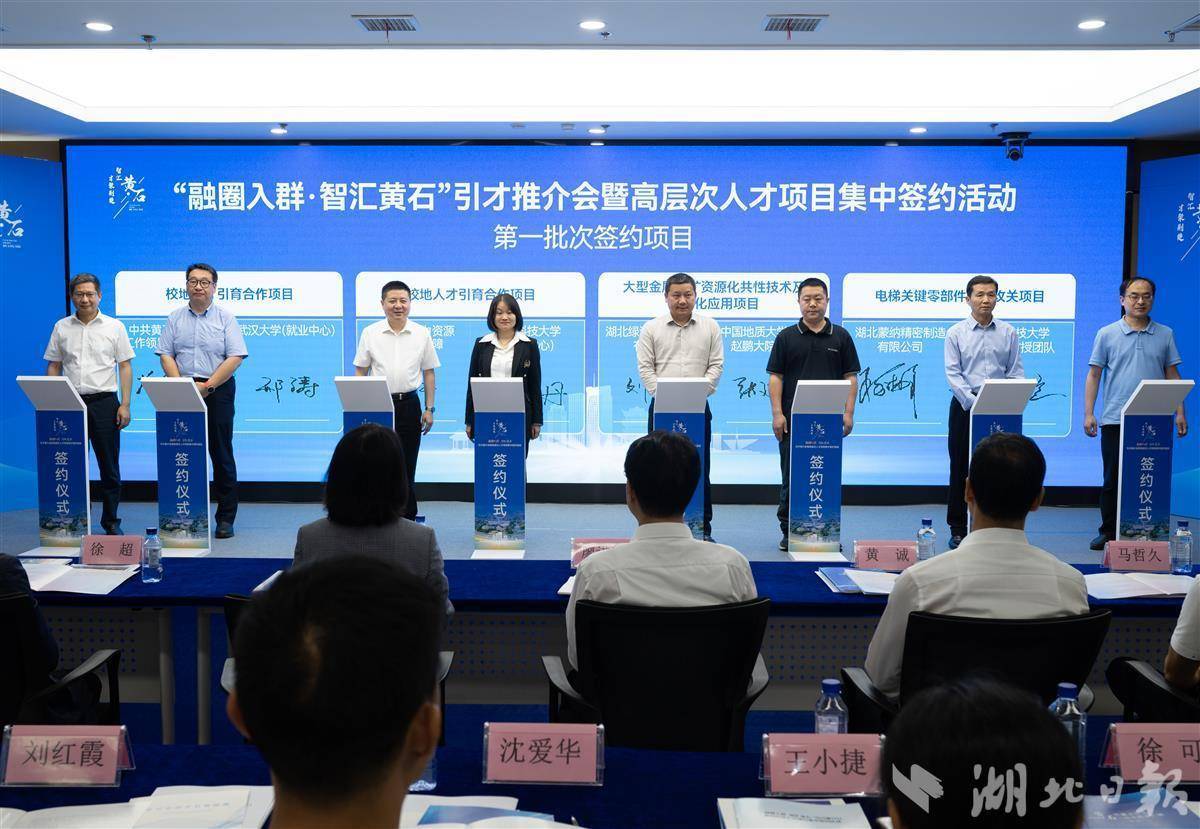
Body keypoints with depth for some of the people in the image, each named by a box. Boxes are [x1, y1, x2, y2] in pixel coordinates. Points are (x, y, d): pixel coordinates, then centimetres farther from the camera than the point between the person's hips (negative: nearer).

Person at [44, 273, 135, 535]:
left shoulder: (114, 327, 4)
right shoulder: (61, 327, 9)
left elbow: (125, 366, 2)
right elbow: (53, 367, 11)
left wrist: (125, 405, -6)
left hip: (104, 402, -2)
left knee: (109, 465, 2)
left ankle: (111, 521, 12)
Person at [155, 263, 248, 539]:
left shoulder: (226, 318, 3)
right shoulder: (175, 319, 11)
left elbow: (235, 358, -6)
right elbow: (166, 355, 6)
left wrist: (207, 386, -13)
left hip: (218, 390, -2)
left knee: (221, 453, 0)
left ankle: (226, 518, 4)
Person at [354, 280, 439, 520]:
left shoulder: (422, 334, 3)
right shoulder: (370, 333, 1)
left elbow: (428, 373, 7)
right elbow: (360, 372, 5)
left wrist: (429, 409, 3)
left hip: (409, 404, 1)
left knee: (406, 465, 7)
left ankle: (407, 520, 17)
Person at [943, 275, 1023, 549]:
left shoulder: (1008, 332, 7)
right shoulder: (956, 333, 1)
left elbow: (1016, 372, 5)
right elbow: (953, 374, -6)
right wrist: (973, 402, -17)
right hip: (965, 406, -1)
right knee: (961, 468, 3)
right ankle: (958, 530, 11)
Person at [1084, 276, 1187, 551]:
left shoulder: (1165, 334, 9)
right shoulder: (1106, 334, 4)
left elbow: (1172, 375, 11)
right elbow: (1094, 375, 4)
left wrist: (1180, 412, 3)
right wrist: (1088, 413, -4)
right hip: (1115, 421, -1)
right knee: (1113, 479, 4)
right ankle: (1109, 532, 14)